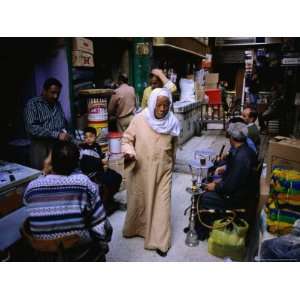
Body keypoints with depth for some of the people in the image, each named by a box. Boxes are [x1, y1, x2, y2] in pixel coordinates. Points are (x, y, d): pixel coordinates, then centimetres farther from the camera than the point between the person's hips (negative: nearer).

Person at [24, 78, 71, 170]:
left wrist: (64, 131, 0)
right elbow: (31, 128, -16)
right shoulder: (33, 104, -4)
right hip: (41, 147, -4)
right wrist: (56, 134, -23)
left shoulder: (58, 104, 14)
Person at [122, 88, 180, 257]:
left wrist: (171, 166, 18)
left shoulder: (172, 123, -3)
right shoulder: (139, 119, -12)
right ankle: (134, 228, 43)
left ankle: (159, 241, 19)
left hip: (163, 171, 1)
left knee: (161, 203, 3)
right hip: (141, 170, -1)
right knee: (138, 200, 17)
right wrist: (129, 152, -24)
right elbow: (127, 139, -4)